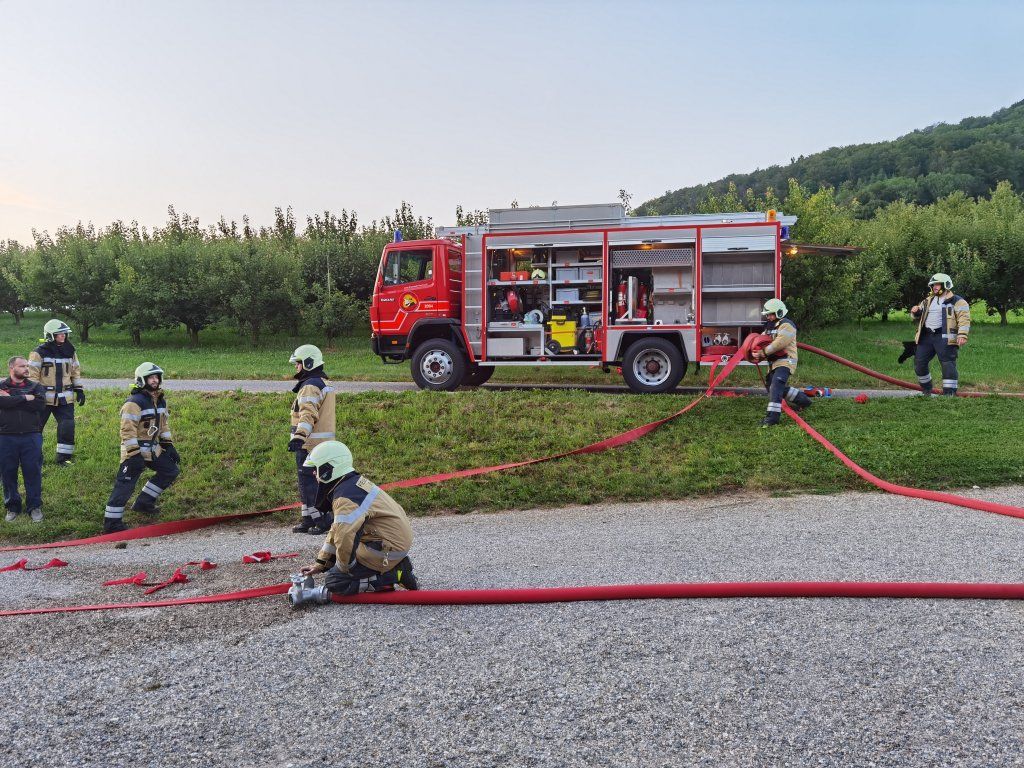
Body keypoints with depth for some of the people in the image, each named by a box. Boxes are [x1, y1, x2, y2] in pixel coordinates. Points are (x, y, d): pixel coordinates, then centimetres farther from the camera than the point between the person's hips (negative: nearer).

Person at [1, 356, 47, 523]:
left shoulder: (36, 387, 6)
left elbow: (40, 404, -13)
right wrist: (25, 398, -16)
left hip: (31, 437, 0)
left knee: (33, 472, 3)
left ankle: (35, 507, 15)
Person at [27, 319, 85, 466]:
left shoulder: (70, 351, 8)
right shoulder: (39, 353, -8)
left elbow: (75, 372, 17)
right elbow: (32, 375, -7)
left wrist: (79, 390, 12)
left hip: (64, 398, 4)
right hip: (44, 398, -4)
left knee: (68, 427, -2)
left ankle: (63, 457, 9)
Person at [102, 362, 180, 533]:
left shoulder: (160, 401, 10)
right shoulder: (134, 402, -18)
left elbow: (163, 425, 20)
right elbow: (127, 431, -22)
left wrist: (169, 446, 13)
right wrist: (134, 455, -24)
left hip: (153, 449, 9)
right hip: (135, 450, -9)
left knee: (171, 470, 12)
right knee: (125, 485, -8)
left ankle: (144, 502, 21)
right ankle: (111, 522, -1)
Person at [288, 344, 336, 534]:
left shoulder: (310, 387, -16)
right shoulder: (323, 383, 18)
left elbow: (308, 415, -29)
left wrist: (299, 436, -38)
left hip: (310, 444, -10)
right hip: (323, 442, 10)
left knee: (309, 483, -4)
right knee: (307, 482, 16)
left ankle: (323, 520, 1)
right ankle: (308, 519, 23)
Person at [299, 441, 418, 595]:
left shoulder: (345, 498, -21)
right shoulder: (354, 481, 11)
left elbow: (345, 538, -29)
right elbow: (337, 529, 18)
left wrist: (344, 568, -7)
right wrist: (321, 563, 20)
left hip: (388, 548, -10)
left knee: (335, 582, -4)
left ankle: (395, 575, -6)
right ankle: (394, 567, 11)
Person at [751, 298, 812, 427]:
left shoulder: (786, 325, -12)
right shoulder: (769, 326, 17)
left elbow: (779, 343, -25)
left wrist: (763, 352, -24)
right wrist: (758, 354, -10)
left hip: (785, 361, -10)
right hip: (774, 362, 10)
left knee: (775, 386, -23)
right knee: (776, 387, 18)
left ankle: (773, 416, -28)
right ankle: (803, 400, 36)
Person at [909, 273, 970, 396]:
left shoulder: (957, 301, 0)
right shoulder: (928, 300, 20)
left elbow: (964, 319, -9)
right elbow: (918, 316, 29)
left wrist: (962, 335, -22)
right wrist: (915, 312, 5)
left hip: (945, 338, -6)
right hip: (926, 337, 6)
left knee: (948, 364, -9)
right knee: (919, 362, 7)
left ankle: (949, 393, -7)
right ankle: (926, 390, 24)